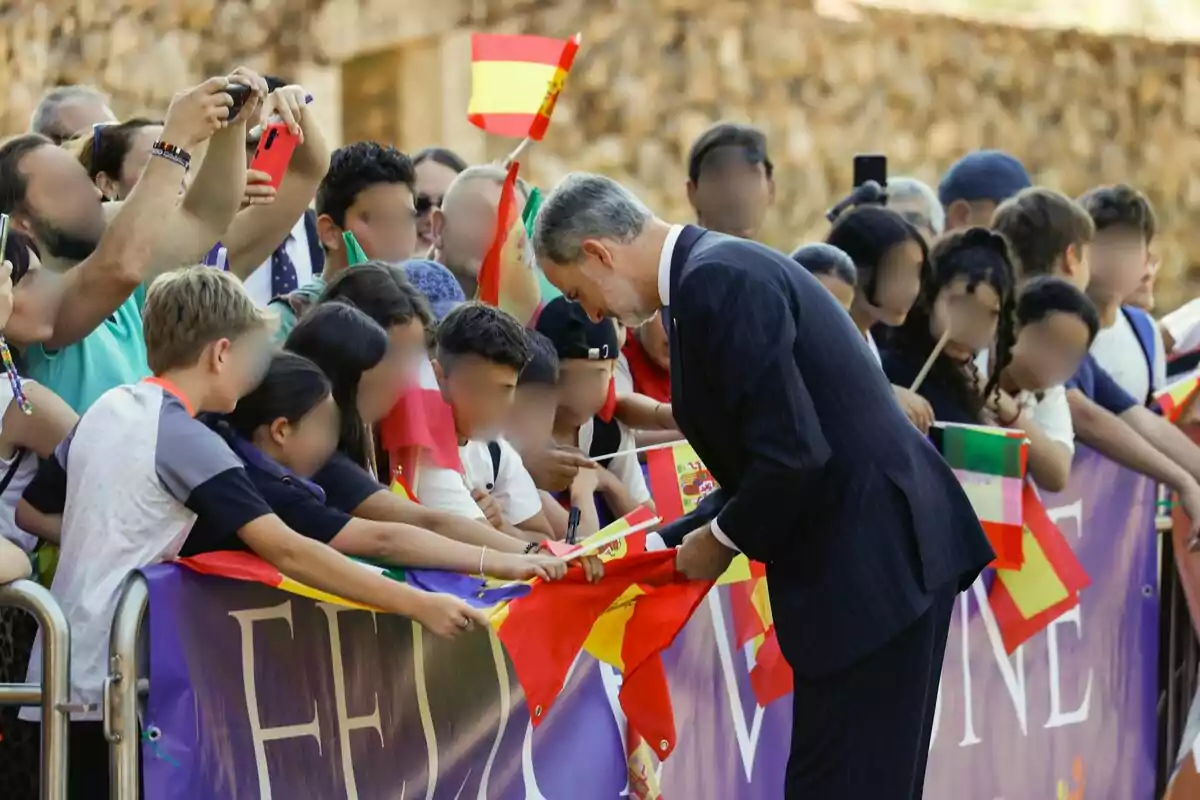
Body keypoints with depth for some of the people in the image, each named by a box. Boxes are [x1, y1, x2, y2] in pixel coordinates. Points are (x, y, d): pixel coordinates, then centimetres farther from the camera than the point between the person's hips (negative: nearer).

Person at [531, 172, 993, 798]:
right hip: (883, 551, 10)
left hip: (873, 561, -10)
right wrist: (663, 546, 16)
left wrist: (721, 537, -6)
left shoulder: (716, 281, -16)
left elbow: (793, 456, -23)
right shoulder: (726, 269, 15)